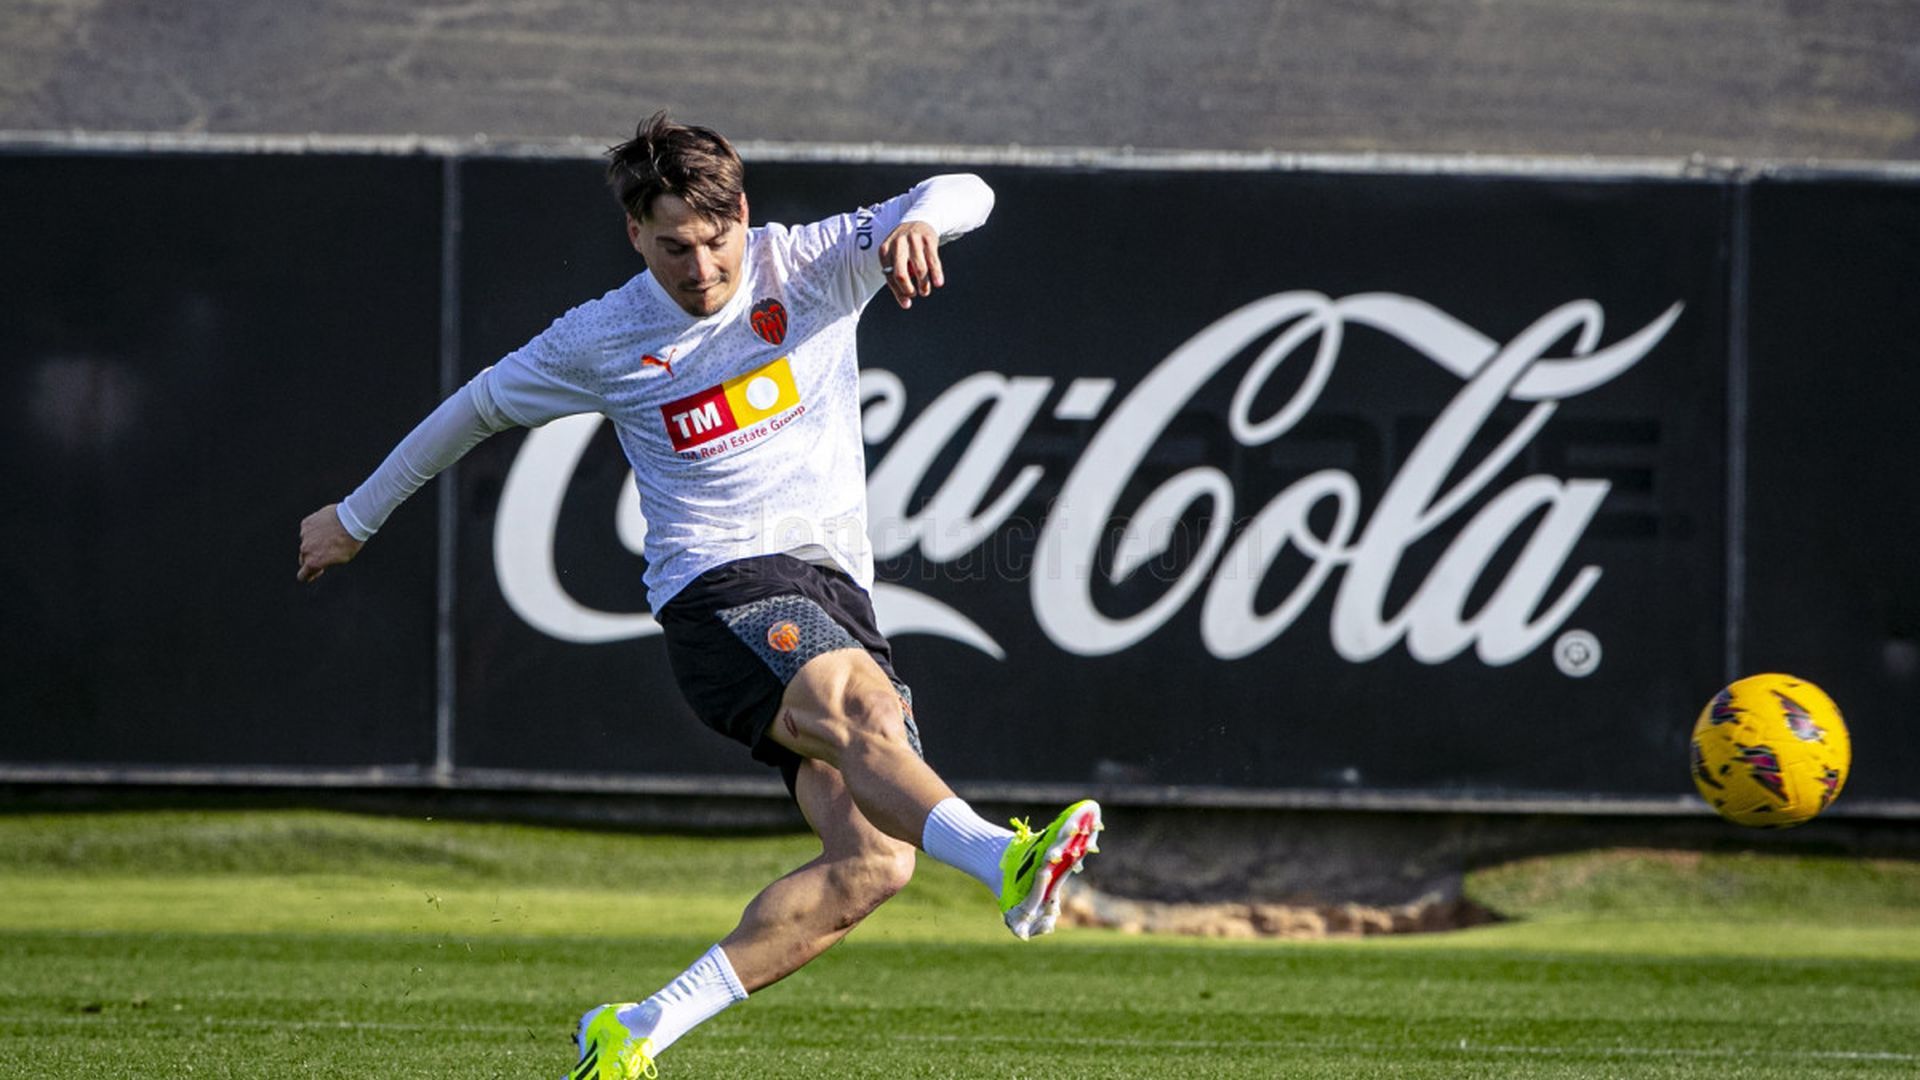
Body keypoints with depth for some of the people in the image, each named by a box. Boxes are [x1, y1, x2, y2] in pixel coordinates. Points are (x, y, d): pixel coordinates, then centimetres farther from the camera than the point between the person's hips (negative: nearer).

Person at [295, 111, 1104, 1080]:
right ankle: (1004, 861, -62)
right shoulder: (600, 340, 5)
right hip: (717, 590, -3)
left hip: (836, 595, 3)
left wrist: (918, 221, -29)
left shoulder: (811, 266, 6)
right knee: (854, 706, -36)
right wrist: (357, 518, 32)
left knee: (872, 863, -14)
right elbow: (477, 407, 22)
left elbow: (964, 195, -3)